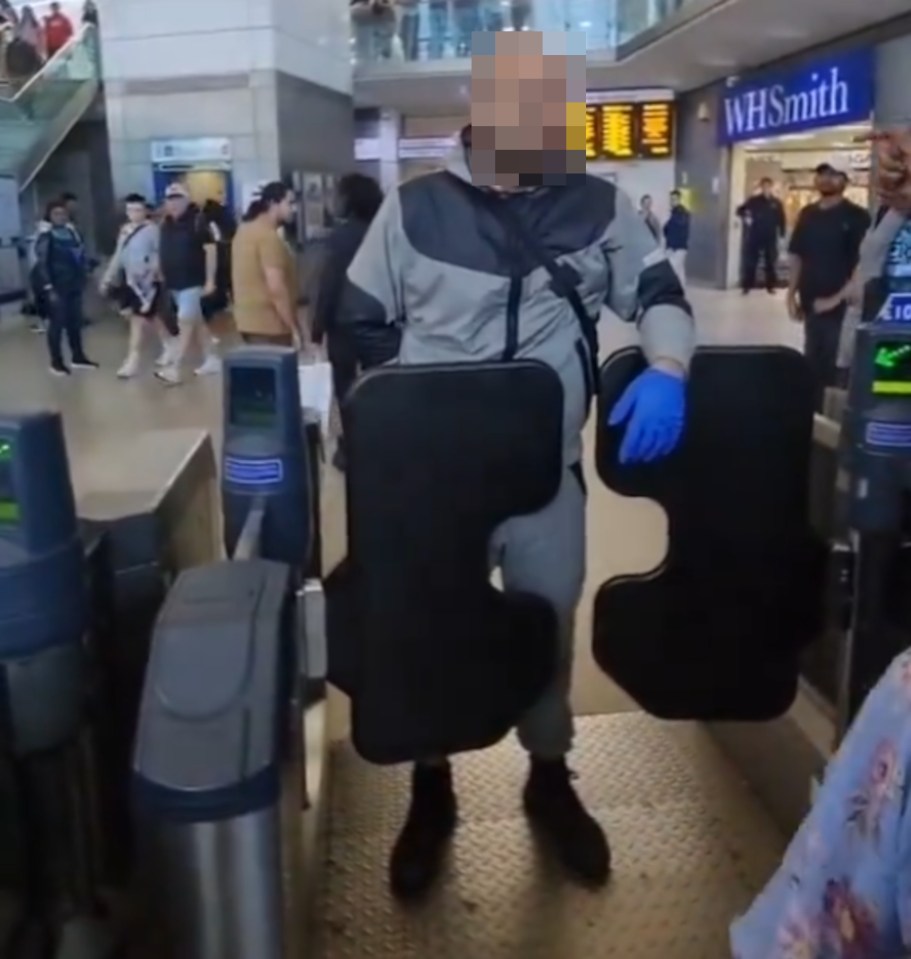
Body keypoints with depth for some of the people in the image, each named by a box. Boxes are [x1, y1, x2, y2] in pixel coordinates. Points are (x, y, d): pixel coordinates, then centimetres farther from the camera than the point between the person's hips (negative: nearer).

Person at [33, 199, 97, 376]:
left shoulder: (71, 232, 9)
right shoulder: (45, 236, -8)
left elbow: (81, 256, 15)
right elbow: (42, 264, -11)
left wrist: (82, 278, 8)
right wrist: (49, 288, -16)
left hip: (73, 285, 6)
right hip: (57, 286, -6)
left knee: (75, 321, 12)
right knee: (57, 323, -1)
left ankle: (78, 357, 23)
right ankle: (56, 362, 8)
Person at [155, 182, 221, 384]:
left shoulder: (197, 220, -10)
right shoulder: (165, 223, 10)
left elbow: (210, 249, -13)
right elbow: (162, 253, 17)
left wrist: (210, 280, -16)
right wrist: (161, 277, 14)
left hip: (192, 282, -7)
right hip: (173, 283, 7)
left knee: (185, 323, -9)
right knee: (196, 322, 13)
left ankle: (174, 369, -12)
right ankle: (211, 360, 23)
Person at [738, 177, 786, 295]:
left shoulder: (777, 203, 4)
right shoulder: (754, 200, 0)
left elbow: (781, 220, 5)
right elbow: (740, 210, 4)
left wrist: (781, 234, 0)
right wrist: (745, 219, -12)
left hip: (771, 237, 1)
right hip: (754, 236, -1)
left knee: (771, 262, 7)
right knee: (750, 262, 0)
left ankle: (771, 286, 15)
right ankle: (746, 286, 6)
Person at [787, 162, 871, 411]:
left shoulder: (857, 217, -7)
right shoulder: (808, 214, 9)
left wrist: (837, 298, -17)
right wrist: (792, 295, 5)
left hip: (842, 307, -5)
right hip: (811, 304, 5)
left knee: (836, 367, -1)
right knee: (813, 364, 12)